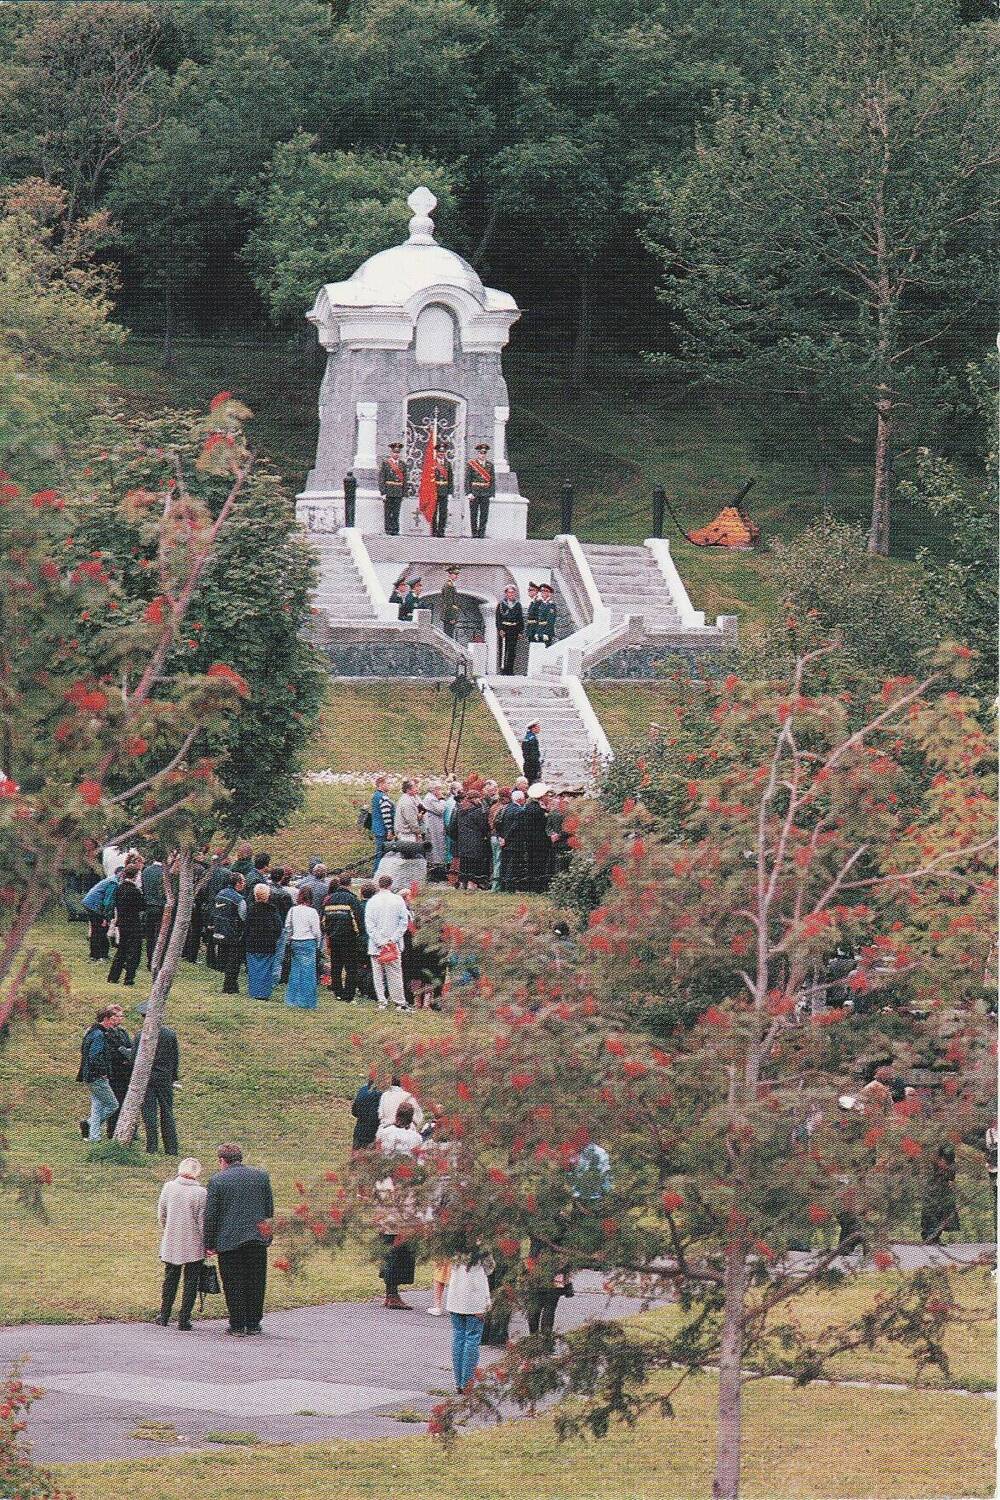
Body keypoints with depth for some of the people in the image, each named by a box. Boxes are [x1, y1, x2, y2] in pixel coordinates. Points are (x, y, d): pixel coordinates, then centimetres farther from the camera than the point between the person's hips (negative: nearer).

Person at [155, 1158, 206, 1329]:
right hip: (194, 1244, -3)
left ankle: (163, 1317, 25)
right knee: (190, 1282, 8)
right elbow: (203, 1221, -11)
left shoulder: (169, 1187, -5)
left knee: (170, 1279, 19)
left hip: (171, 1243, 3)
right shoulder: (201, 1193, -15)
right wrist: (207, 1244, 0)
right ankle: (184, 1320, 7)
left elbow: (161, 1214, 5)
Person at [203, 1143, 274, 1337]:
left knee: (234, 1285, 4)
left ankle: (237, 1326, 5)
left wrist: (209, 1244, 3)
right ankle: (253, 1323, 15)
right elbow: (269, 1209, 11)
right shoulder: (261, 1176, 5)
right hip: (257, 1239, 3)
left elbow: (210, 1216, -4)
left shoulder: (217, 1181, -6)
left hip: (229, 1240, -3)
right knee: (256, 1283, 11)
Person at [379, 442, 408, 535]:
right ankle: (388, 530, 4)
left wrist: (403, 493, 7)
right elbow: (381, 479, -3)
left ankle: (395, 530, 6)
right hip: (388, 492, -3)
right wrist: (383, 492, -10)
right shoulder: (385, 463, 0)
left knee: (396, 513, 3)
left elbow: (405, 479, 13)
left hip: (399, 492, 3)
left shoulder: (402, 464, 11)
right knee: (388, 513, 0)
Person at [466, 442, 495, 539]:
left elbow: (493, 480, 10)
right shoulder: (471, 464, 1)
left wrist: (492, 494, 3)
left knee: (484, 515, 0)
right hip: (474, 493, -2)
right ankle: (474, 533, 8)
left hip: (486, 494, 2)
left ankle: (481, 533, 5)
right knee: (474, 515, 2)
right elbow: (467, 479, -2)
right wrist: (469, 493, -10)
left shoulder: (490, 465, 10)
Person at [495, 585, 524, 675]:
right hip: (504, 629, -3)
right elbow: (498, 618, -1)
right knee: (503, 650, -6)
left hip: (514, 630, 3)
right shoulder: (501, 604, 2)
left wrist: (521, 632, 6)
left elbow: (521, 619, 13)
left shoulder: (518, 604, 12)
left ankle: (510, 670, 9)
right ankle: (502, 669, -4)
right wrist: (500, 629, -12)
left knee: (512, 651, 4)